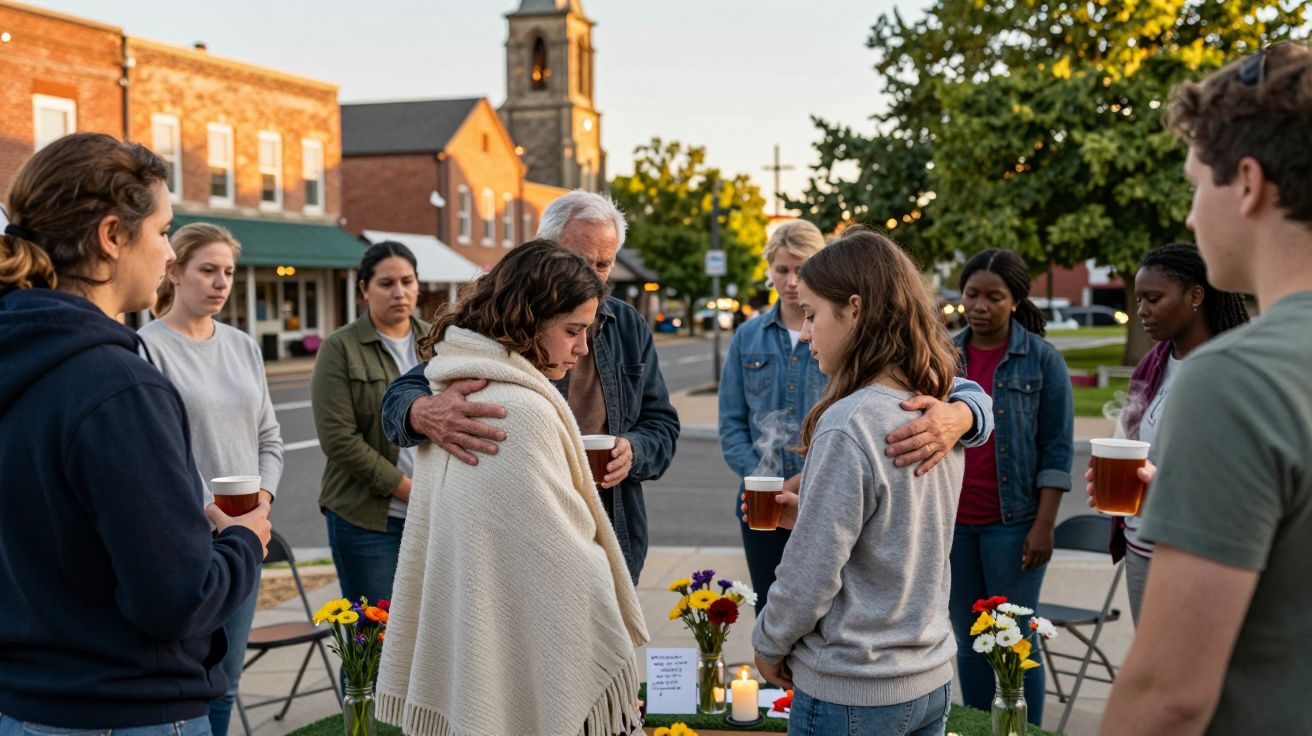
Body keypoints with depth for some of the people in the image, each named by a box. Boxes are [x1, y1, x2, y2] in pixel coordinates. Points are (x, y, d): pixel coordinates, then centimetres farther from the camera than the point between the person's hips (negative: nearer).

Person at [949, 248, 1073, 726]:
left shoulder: (1041, 359, -3)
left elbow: (1057, 449, -4)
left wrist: (1044, 525, -10)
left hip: (1011, 522, -4)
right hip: (952, 521, 4)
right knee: (968, 640, 11)